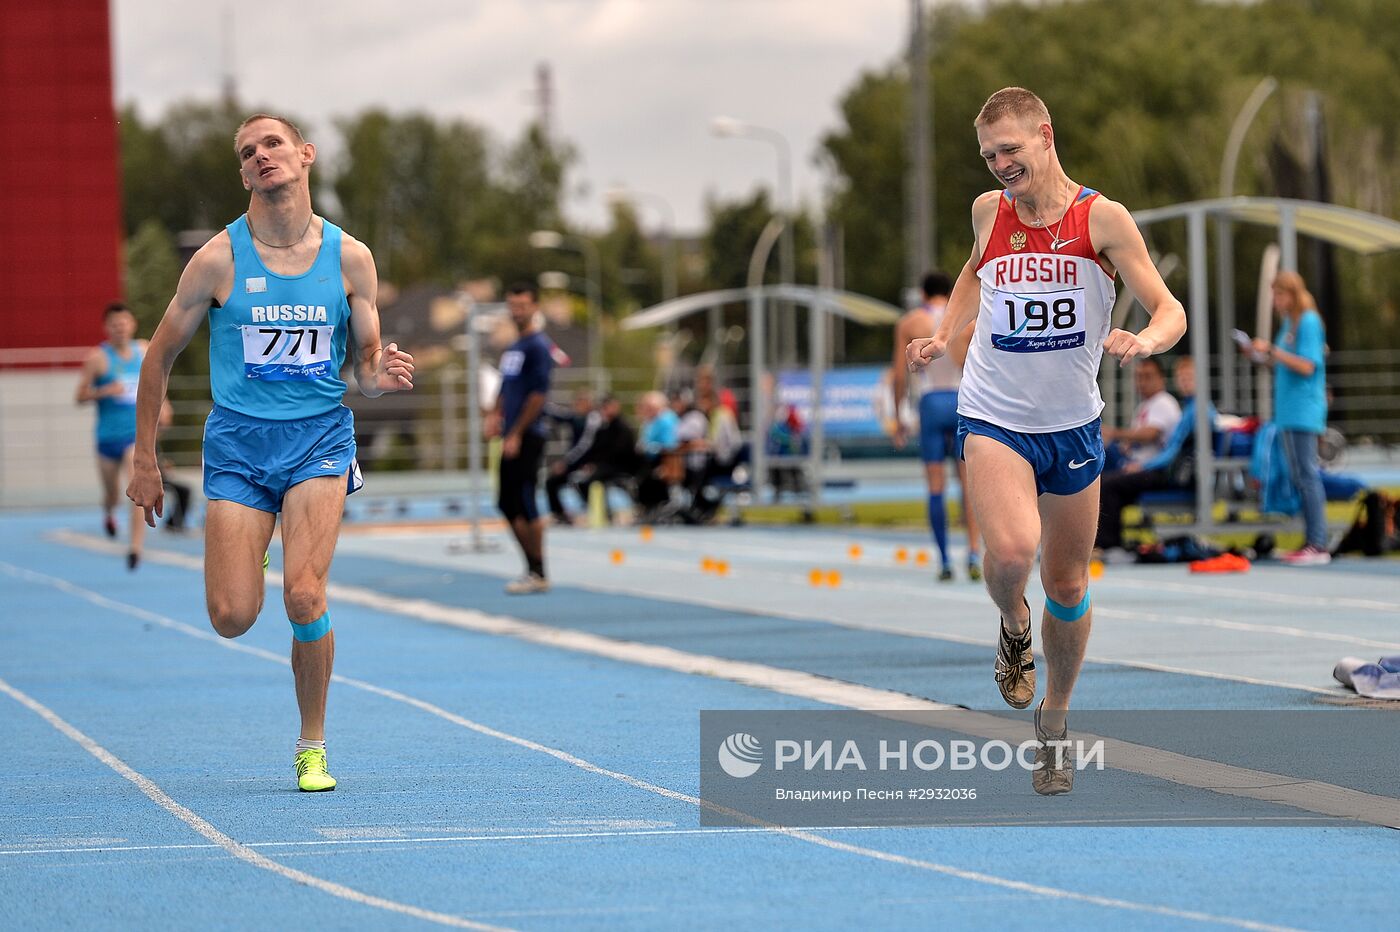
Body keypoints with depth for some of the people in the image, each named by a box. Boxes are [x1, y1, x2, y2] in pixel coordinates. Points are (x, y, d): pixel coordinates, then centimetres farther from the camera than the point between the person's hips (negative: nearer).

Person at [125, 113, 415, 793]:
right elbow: (159, 357, 5)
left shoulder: (350, 258, 1)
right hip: (237, 439, 0)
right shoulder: (218, 259, -4)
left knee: (304, 597, -17)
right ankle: (246, 557, 31)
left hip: (319, 437, 0)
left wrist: (381, 376, -15)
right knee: (233, 618, -8)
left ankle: (312, 748, 2)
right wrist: (145, 461, 4)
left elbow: (365, 366, 10)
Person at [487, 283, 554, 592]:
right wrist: (496, 416, 8)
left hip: (527, 437, -9)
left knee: (525, 505, -8)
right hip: (512, 436, 9)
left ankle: (538, 575, -1)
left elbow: (539, 393, -16)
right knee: (508, 504, 10)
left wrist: (516, 434, -18)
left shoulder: (538, 346, -10)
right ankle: (534, 569, 17)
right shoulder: (512, 348, 17)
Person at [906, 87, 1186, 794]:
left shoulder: (1102, 218, -9)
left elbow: (1170, 311, -11)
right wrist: (945, 334, 11)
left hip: (1073, 426, 0)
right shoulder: (989, 212, 0)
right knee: (1011, 552, -27)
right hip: (994, 419, 0)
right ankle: (1014, 627, 9)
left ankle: (1052, 727, 32)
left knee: (1067, 584, 10)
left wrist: (1145, 340, -32)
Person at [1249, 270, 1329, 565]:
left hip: (1304, 411, -9)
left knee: (1307, 476, -10)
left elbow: (1307, 366, -16)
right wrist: (1267, 357, 7)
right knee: (1299, 477, 9)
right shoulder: (1289, 322, 16)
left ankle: (1318, 545, -11)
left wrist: (1273, 351, -16)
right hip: (1289, 411, 9)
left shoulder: (1308, 321, -10)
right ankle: (1311, 541, 12)